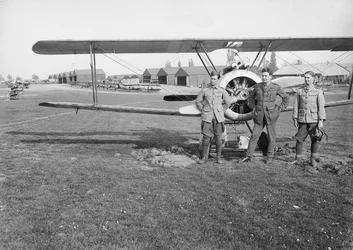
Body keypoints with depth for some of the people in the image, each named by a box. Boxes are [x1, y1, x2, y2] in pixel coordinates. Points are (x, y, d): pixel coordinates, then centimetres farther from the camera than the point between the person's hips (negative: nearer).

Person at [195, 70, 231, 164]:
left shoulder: (222, 90, 3)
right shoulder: (204, 90, 1)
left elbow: (228, 102, 14)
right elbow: (198, 101, 10)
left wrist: (221, 111, 10)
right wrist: (203, 110, 6)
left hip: (218, 117, 1)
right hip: (207, 117, -1)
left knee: (218, 137, 5)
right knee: (206, 137, -2)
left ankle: (218, 157, 17)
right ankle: (204, 157, 9)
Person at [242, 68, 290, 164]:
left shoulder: (276, 87, -4)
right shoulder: (257, 86, 1)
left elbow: (286, 98, 8)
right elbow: (251, 97, 19)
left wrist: (280, 109, 2)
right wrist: (253, 107, 10)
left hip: (271, 115, -1)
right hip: (259, 115, 1)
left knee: (271, 137, 6)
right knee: (254, 135, -1)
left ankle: (269, 156, 22)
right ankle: (249, 156, 6)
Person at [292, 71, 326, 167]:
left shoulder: (318, 91, -2)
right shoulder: (299, 91, 4)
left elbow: (321, 106, -4)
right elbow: (296, 105, 7)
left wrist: (321, 120, -9)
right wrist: (295, 119, 4)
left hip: (314, 120, -2)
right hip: (302, 119, 2)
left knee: (314, 139, 6)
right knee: (299, 139, 3)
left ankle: (313, 159, 22)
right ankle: (298, 158, 16)